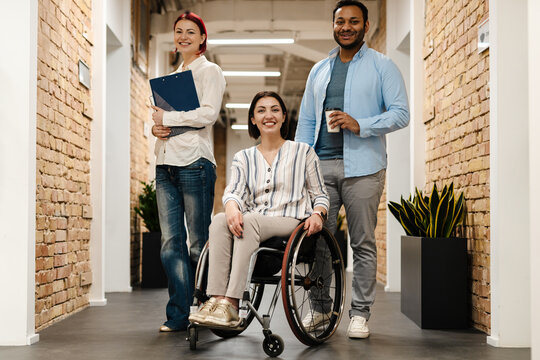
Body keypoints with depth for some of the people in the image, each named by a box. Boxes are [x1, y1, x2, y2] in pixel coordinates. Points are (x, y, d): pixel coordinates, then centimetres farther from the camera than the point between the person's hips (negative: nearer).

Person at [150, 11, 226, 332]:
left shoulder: (210, 71, 3)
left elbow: (209, 114, -12)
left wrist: (167, 118, -8)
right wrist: (155, 127, 0)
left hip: (195, 162, -6)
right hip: (166, 164, 6)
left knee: (199, 243, -2)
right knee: (171, 242, 0)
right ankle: (178, 315, 4)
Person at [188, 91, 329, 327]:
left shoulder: (303, 152, 14)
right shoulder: (243, 158, 20)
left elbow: (320, 194, 14)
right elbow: (233, 192, 3)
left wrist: (317, 213, -10)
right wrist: (231, 207, -22)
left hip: (291, 222, -3)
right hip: (252, 225, 3)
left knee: (249, 220, -35)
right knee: (219, 221, -30)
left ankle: (231, 303, -41)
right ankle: (217, 298, -39)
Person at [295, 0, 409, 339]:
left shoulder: (382, 66, 6)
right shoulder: (319, 70, 19)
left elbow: (401, 113, -2)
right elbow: (306, 121, 19)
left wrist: (360, 125, -16)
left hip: (362, 167, -4)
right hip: (321, 165, 4)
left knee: (363, 243, 0)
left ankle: (360, 313, 9)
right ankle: (320, 307, 16)